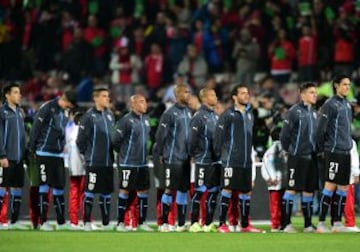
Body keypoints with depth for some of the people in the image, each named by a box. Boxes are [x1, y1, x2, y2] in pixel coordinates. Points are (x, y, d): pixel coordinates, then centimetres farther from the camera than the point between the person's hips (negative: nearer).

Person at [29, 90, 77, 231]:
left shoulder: (64, 113, 12)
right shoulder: (47, 108, -11)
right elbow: (36, 128, -11)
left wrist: (62, 148, 14)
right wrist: (32, 149, -10)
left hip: (58, 154, 7)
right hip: (44, 154, -7)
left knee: (59, 186, 6)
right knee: (44, 185, -5)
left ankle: (61, 222, 10)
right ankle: (43, 221, -2)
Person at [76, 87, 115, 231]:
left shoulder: (109, 115, 12)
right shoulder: (89, 116, -10)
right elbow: (81, 138, -9)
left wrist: (112, 152, 15)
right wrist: (86, 153, 0)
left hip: (108, 162, 6)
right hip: (93, 162, -6)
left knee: (106, 192, 10)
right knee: (90, 191, -4)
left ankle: (106, 223, 17)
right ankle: (87, 222, 1)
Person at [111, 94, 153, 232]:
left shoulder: (145, 120, 10)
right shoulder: (126, 120, -14)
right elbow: (115, 139, -14)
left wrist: (143, 152, 15)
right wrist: (123, 152, 0)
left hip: (142, 163, 7)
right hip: (128, 163, -7)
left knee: (143, 190, 9)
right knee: (124, 191, -1)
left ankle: (142, 222, 17)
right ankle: (120, 223, 5)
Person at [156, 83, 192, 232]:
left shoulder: (188, 112, 12)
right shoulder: (170, 113, -10)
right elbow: (160, 135, -9)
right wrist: (161, 154, -5)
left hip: (186, 158, 7)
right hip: (173, 158, -7)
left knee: (183, 189, 8)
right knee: (169, 190, -5)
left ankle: (181, 224, 12)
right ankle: (164, 223, 1)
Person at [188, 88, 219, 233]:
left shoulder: (214, 116, 14)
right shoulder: (199, 116, -11)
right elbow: (193, 138, -13)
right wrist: (193, 154, -5)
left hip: (214, 160, 8)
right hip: (203, 161, -8)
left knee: (213, 191, 8)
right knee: (199, 192, -5)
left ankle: (209, 223, 14)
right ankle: (194, 223, -1)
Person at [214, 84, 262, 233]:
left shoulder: (250, 114, 15)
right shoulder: (228, 114, -6)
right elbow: (219, 134, -8)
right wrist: (218, 153, -8)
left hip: (246, 161, 7)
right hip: (231, 160, -7)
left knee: (246, 192, 9)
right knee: (227, 189, -8)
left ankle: (245, 225, 17)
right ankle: (222, 224, -6)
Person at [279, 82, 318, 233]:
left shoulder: (313, 113, 15)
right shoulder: (294, 111, -8)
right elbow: (284, 134, -8)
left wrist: (317, 150, 12)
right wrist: (288, 149, 0)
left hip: (311, 157, 7)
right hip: (297, 157, -7)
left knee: (309, 191, 8)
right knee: (292, 189, -7)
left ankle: (308, 225, 13)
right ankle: (286, 224, -5)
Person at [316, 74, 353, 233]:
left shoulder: (347, 105, 15)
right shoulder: (330, 104, -10)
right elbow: (321, 128, -12)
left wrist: (349, 144, 17)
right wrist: (321, 148, -8)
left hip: (345, 152, 8)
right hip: (333, 152, -8)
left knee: (343, 188, 7)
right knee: (330, 186, -9)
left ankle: (337, 222, 11)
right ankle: (321, 223, -7)